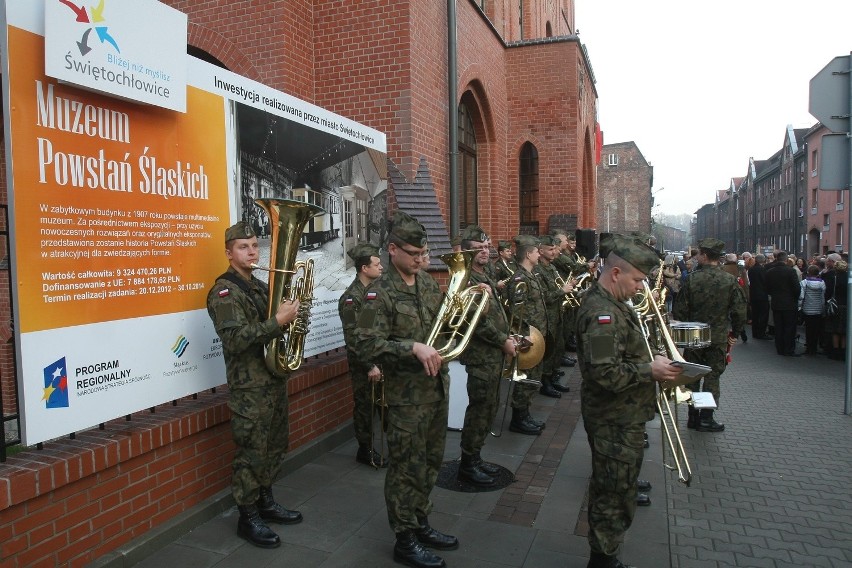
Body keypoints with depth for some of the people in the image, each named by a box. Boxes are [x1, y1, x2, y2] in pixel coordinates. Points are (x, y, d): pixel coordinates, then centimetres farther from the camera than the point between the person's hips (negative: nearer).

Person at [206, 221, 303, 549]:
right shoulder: (224, 291, -11)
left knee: (274, 447, 16)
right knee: (252, 454, 0)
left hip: (275, 380, 8)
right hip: (249, 387, -8)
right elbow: (235, 339, -24)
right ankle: (248, 518, 14)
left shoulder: (261, 287, 14)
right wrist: (277, 322, -27)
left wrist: (290, 314, 3)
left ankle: (266, 503, 31)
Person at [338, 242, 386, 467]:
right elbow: (352, 339, -19)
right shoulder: (351, 298, -17)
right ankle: (365, 451, 20)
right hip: (363, 363, -7)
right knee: (364, 406, 5)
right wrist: (369, 366, -19)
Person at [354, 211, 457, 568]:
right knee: (407, 467, 5)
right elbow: (366, 343, -23)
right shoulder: (380, 293, -16)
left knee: (430, 461, 19)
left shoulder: (428, 281, 7)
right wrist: (413, 347, -30)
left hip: (437, 385, 7)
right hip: (407, 394, -7)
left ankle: (420, 524, 37)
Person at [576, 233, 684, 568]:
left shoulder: (611, 303, 10)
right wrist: (651, 370, -22)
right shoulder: (602, 313, -25)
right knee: (616, 494, 4)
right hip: (616, 422, -11)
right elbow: (605, 373, -31)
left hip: (619, 417, 11)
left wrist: (651, 361, 6)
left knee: (610, 488, 24)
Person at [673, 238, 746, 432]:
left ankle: (693, 416, 19)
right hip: (718, 338, 0)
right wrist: (734, 334, 7)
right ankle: (706, 418, 11)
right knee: (712, 377, 9)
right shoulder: (730, 280, -8)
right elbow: (740, 310, -6)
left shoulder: (692, 279, -12)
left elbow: (679, 309, -9)